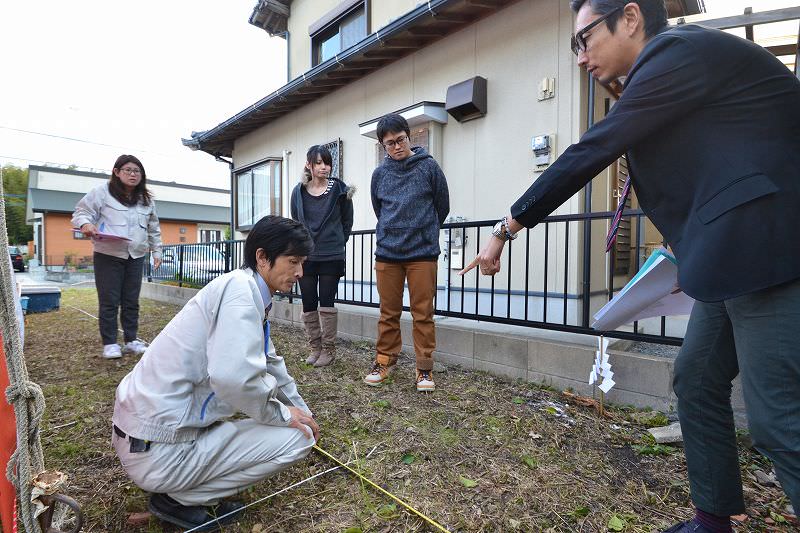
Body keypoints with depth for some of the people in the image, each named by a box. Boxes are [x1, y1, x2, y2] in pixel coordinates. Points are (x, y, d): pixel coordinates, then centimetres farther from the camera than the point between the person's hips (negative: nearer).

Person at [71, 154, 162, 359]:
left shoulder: (147, 200, 12)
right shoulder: (102, 192, -2)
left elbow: (154, 229, 19)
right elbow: (81, 211, -1)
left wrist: (156, 251, 17)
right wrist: (85, 224, -23)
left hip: (136, 257, 4)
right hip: (108, 256, -4)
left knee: (131, 301, 9)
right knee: (109, 301, 1)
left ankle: (131, 340, 19)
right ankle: (109, 343, 12)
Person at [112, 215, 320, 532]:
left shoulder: (251, 293, 8)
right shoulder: (241, 289, -20)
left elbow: (271, 363, 20)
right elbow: (234, 378, -33)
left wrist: (303, 411, 27)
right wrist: (284, 415, -14)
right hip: (159, 452, -9)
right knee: (297, 437, -9)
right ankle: (179, 498, 2)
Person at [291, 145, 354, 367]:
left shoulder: (339, 190, -2)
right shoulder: (299, 192, 4)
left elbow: (347, 221, 7)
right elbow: (294, 222, 15)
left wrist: (337, 243, 8)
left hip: (331, 257, -3)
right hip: (305, 256, 3)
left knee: (326, 303, 0)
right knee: (308, 304, 7)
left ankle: (328, 349, 14)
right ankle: (315, 348, 23)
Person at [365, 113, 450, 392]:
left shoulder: (429, 166, 1)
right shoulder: (380, 173, 8)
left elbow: (442, 206, 9)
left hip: (423, 252, -2)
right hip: (387, 253, 2)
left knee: (423, 313, 2)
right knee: (388, 313, 10)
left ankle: (425, 368, 14)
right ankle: (384, 361, 24)